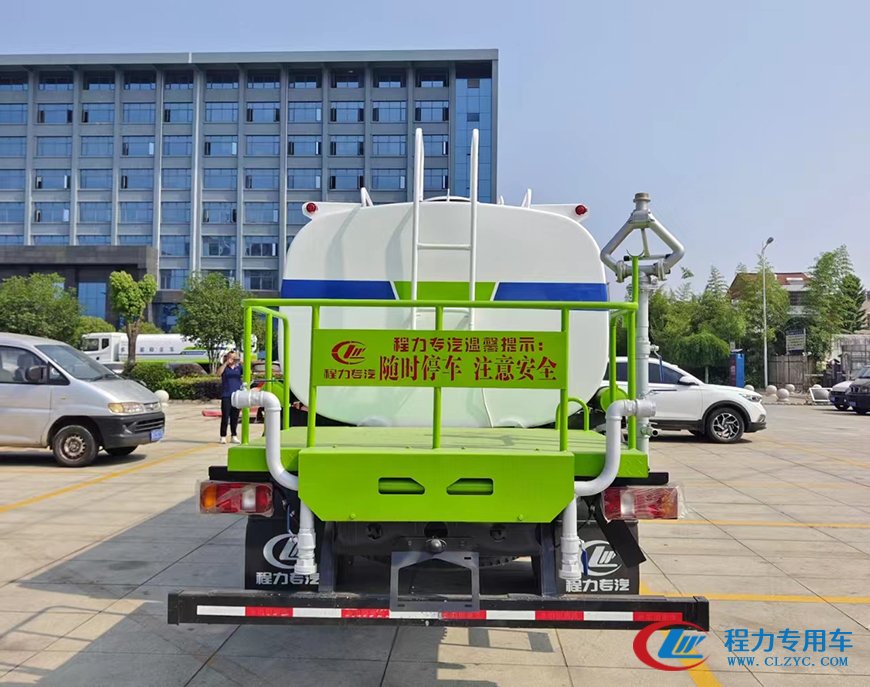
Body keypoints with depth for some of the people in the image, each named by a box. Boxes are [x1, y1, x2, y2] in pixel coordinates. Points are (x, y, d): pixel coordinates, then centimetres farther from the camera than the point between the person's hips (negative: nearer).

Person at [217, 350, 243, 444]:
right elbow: (219, 373, -16)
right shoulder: (224, 367, 4)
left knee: (235, 417, 7)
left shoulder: (239, 367, 9)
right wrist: (226, 363, -20)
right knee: (225, 416, -4)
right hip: (226, 395, -2)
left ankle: (233, 436, 16)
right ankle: (223, 437, 3)